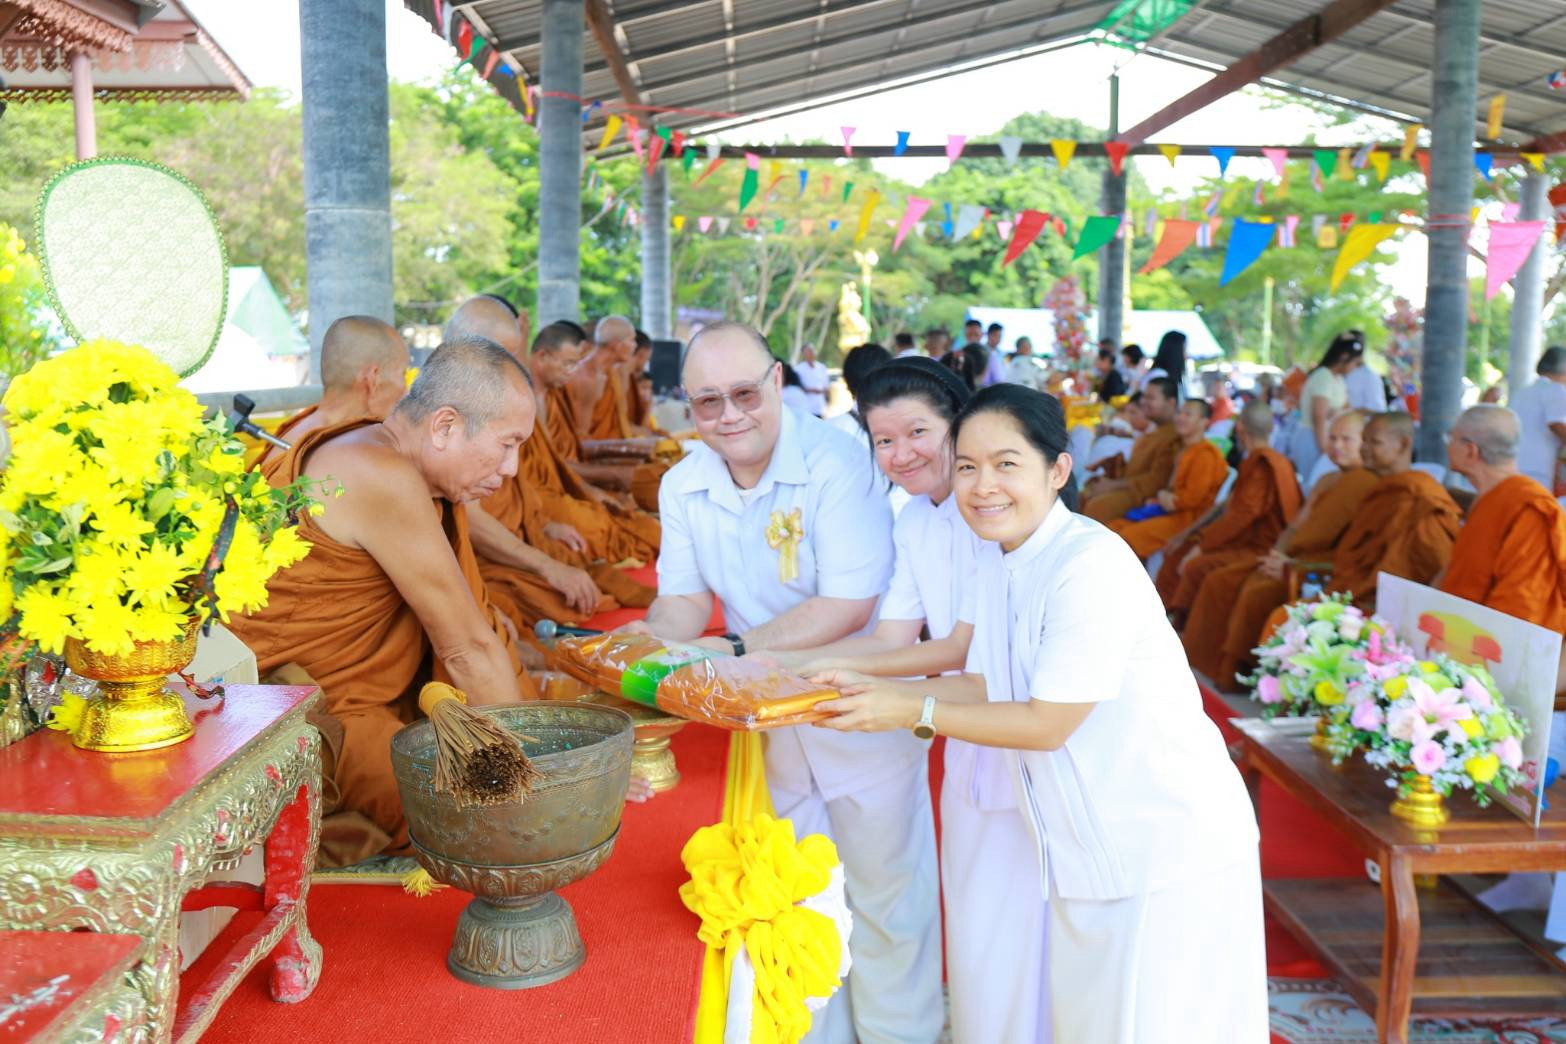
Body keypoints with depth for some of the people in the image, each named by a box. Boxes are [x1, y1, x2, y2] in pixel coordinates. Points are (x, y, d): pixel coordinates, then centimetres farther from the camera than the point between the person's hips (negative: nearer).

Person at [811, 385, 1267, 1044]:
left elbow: (1048, 723, -21)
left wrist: (914, 712, -16)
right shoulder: (998, 556, 3)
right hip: (1086, 849, 8)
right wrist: (872, 690, -3)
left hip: (1167, 849, -8)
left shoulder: (1092, 565, -24)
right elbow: (990, 686, 5)